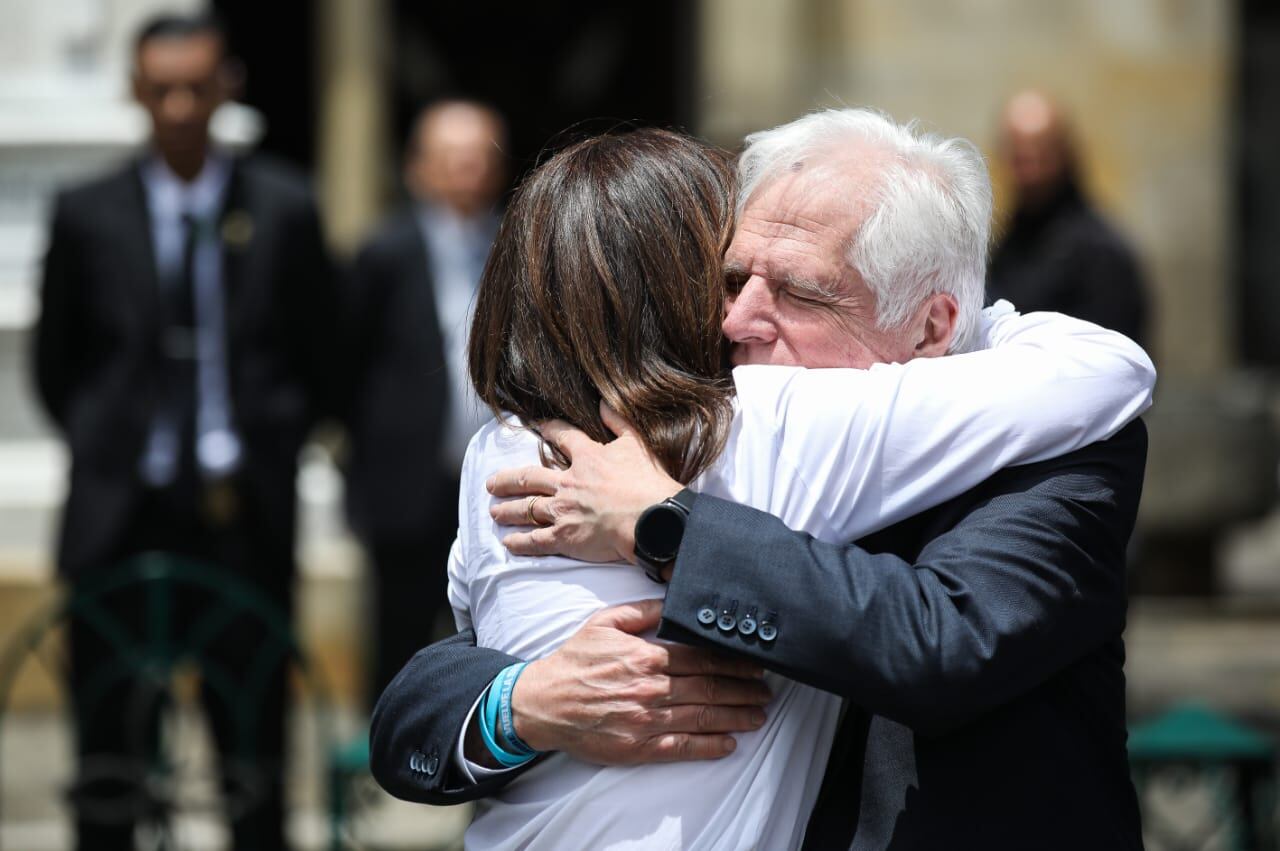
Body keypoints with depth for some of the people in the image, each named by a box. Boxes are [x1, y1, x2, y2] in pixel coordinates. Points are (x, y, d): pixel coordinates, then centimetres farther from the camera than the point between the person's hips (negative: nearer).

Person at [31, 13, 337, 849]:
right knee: (107, 741, 2)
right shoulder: (87, 215, 4)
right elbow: (55, 364, 14)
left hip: (243, 520, 0)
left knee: (254, 744, 3)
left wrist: (269, 448, 3)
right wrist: (105, 445, 5)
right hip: (120, 519, 1)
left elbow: (321, 357, 11)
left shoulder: (283, 209, 3)